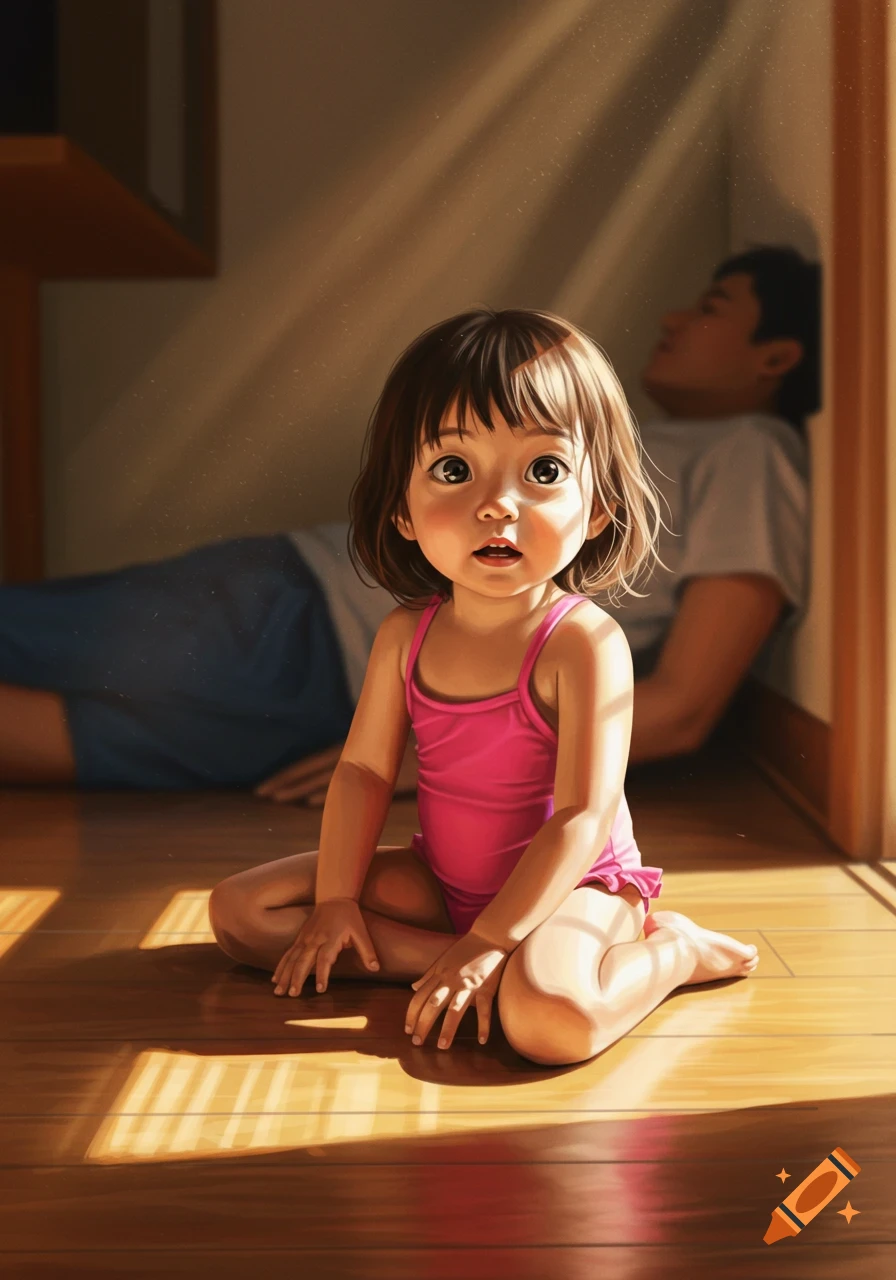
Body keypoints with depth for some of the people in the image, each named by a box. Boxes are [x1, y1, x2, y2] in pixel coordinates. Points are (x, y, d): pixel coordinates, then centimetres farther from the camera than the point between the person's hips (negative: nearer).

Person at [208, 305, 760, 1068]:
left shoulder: (585, 642, -23)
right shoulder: (406, 635, -5)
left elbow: (585, 817, -25)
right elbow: (364, 771, 0)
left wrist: (490, 940, -28)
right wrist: (336, 898, -8)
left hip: (572, 886, -6)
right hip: (439, 877, 6)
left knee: (549, 1015, -39)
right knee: (239, 910, -1)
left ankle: (672, 953, -7)